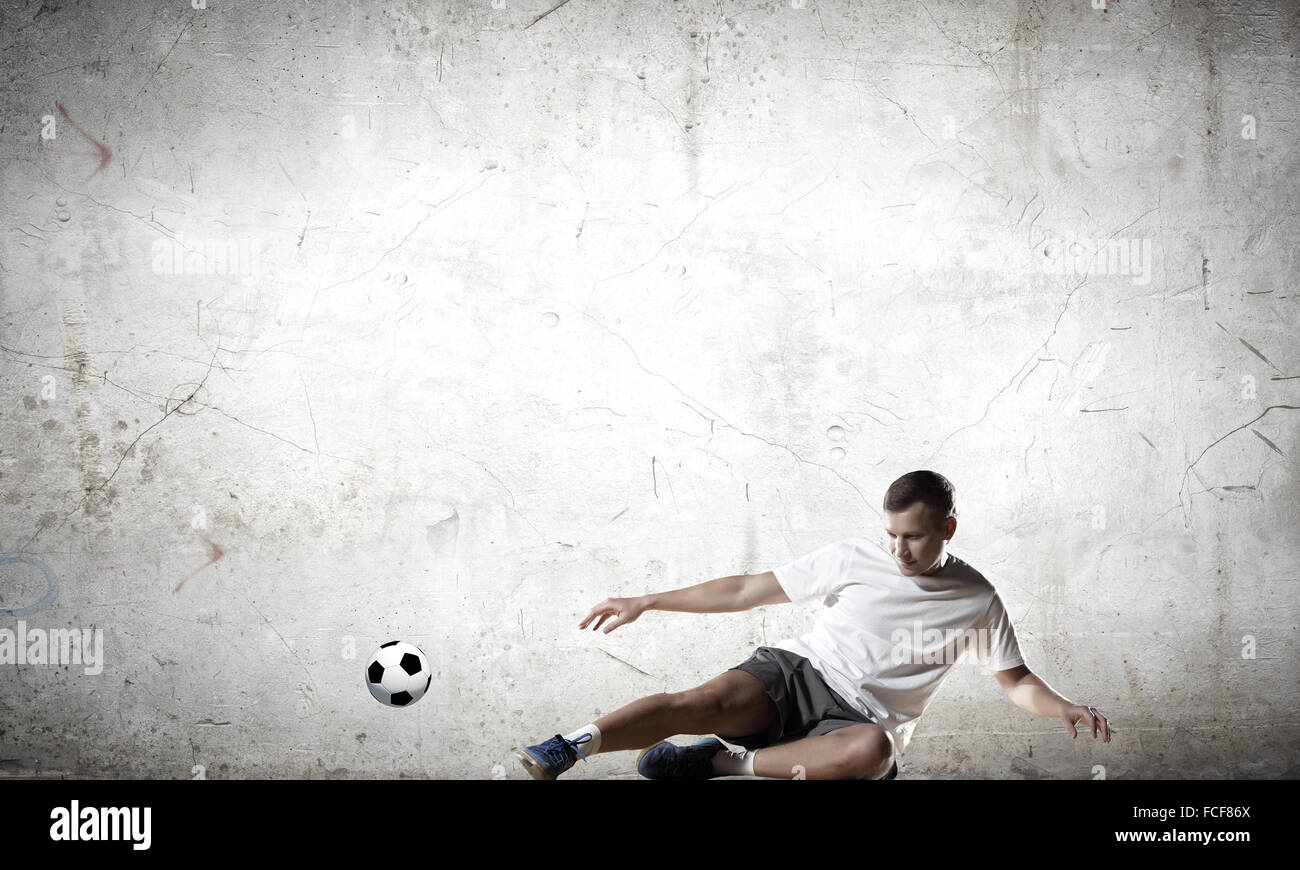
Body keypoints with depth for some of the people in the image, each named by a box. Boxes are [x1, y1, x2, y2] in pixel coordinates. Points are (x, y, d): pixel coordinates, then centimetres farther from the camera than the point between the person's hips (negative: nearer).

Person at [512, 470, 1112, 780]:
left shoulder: (977, 601, 8)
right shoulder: (853, 560, 6)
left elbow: (1015, 680, 14)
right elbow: (747, 591, 7)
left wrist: (1063, 708, -11)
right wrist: (645, 603, 2)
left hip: (861, 717, 0)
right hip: (796, 672, 1)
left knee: (872, 748, -40)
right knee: (705, 702, -32)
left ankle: (723, 763, -28)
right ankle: (569, 749, -40)